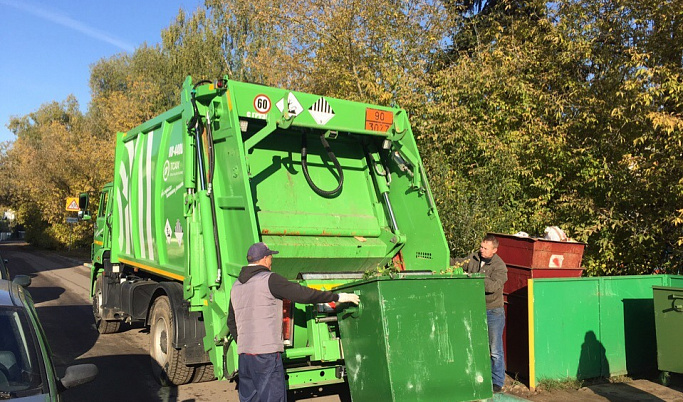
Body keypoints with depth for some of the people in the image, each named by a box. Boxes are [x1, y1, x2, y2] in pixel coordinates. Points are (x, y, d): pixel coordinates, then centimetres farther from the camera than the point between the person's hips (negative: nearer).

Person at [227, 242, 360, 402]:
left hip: (243, 353, 8)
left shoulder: (236, 286, 16)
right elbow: (302, 294, -10)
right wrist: (337, 297, -3)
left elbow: (231, 322, 22)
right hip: (267, 353, -8)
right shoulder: (269, 279, -8)